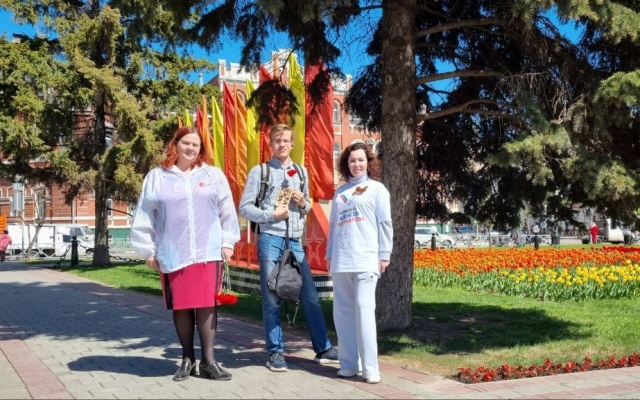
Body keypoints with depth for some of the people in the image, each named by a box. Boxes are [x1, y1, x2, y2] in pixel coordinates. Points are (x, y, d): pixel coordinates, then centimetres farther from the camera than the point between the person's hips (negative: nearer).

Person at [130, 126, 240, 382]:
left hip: (208, 253, 0)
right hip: (172, 255, 0)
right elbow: (144, 217, 6)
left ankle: (208, 361, 7)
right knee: (181, 307, 5)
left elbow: (227, 211, 9)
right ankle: (188, 359, 18)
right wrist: (147, 250, 5)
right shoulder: (156, 177, 6)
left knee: (207, 305, -1)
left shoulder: (214, 175, 8)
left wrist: (228, 242, 5)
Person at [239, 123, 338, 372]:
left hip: (296, 241, 4)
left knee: (310, 295, 4)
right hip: (270, 240, -4)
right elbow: (245, 207, -2)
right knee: (271, 299, 3)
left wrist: (304, 204, -2)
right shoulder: (259, 171, 1)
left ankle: (323, 348, 14)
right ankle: (276, 352, 13)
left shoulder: (301, 171, 14)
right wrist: (270, 215, -14)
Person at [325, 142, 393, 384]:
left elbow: (385, 224, 2)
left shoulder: (377, 188, 7)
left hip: (366, 260, -5)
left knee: (364, 309, -11)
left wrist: (385, 255, -5)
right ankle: (349, 364, 14)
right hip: (340, 261, 5)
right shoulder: (340, 192, 18)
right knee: (343, 312, 5)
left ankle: (370, 368, -7)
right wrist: (329, 254, 16)